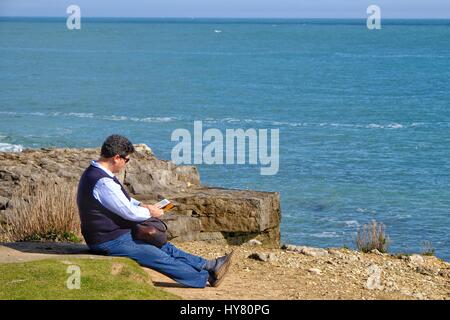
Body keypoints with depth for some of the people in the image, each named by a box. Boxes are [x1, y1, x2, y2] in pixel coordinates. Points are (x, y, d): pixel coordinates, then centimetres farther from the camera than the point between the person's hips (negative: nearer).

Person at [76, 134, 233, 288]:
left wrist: (141, 205, 7)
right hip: (110, 241, -11)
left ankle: (207, 265, 17)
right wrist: (150, 212, -4)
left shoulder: (94, 172, 7)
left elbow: (122, 199, 21)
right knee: (161, 258, -2)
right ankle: (206, 277, 7)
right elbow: (129, 212, -23)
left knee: (164, 247, 12)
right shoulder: (103, 182, -28)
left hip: (116, 233, 11)